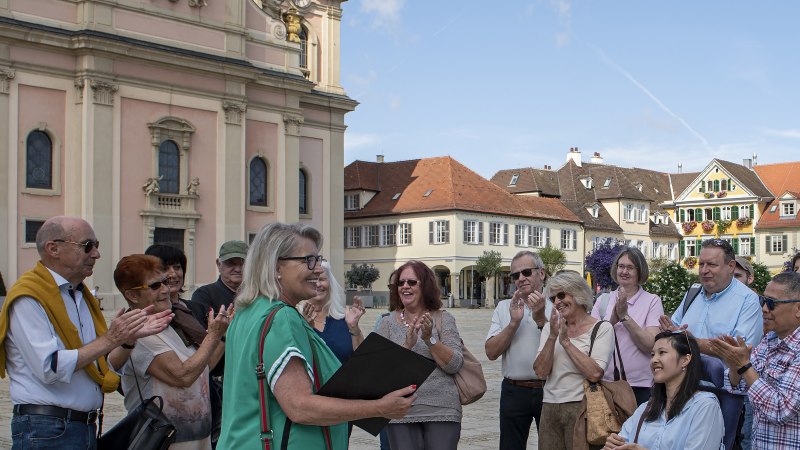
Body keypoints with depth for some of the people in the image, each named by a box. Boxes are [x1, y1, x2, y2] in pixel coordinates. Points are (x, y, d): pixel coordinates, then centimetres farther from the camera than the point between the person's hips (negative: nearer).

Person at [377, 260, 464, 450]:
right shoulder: (388, 323, 6)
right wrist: (407, 345, -19)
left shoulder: (443, 319, 2)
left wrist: (429, 339, -19)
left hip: (442, 411, -1)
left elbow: (455, 365, -6)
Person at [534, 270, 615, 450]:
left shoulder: (602, 328, -4)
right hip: (549, 408, 4)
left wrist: (566, 341, -13)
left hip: (581, 408, -4)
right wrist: (553, 336, -11)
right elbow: (541, 372, -1)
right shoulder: (550, 327, 10)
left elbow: (595, 374, -16)